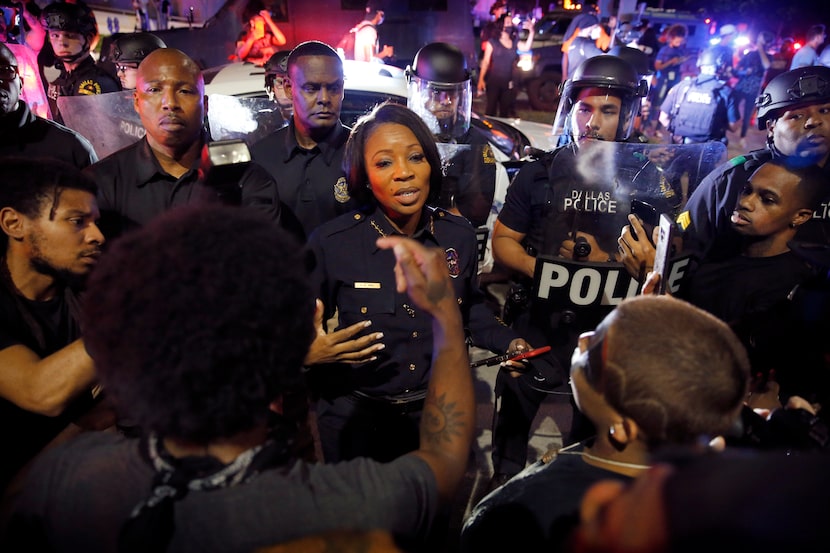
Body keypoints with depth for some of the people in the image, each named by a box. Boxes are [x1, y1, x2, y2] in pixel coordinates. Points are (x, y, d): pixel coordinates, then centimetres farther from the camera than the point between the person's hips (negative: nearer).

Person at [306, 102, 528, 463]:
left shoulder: (459, 235, -7)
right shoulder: (330, 243, -17)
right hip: (355, 416, -2)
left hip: (438, 409, 3)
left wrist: (507, 342, -3)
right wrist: (310, 353, -29)